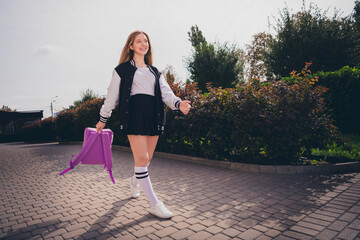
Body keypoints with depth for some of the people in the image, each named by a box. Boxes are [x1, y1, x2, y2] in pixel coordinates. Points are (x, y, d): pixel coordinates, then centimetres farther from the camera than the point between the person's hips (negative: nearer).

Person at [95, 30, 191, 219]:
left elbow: (165, 92, 7)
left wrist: (178, 103, -13)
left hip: (153, 115, 5)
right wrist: (103, 119, 10)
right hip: (134, 113, -4)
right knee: (141, 158, -10)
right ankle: (154, 203, -3)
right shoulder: (123, 69, 8)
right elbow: (112, 95, 9)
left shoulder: (155, 72, 20)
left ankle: (134, 181, 40)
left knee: (147, 158, 8)